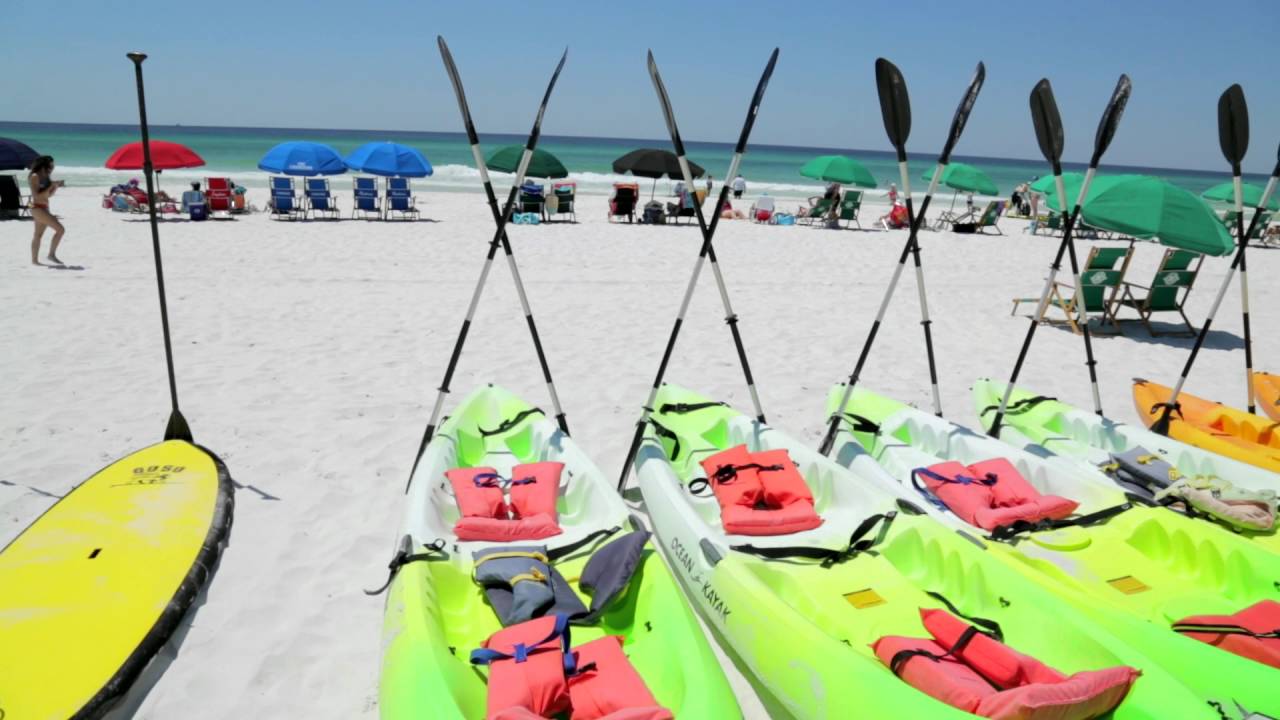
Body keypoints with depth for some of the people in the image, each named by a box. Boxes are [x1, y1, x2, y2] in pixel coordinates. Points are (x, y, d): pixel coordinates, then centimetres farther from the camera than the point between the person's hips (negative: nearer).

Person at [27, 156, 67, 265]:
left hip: (44, 208, 10)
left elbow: (49, 195, 17)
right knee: (60, 229, -16)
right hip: (38, 208, -10)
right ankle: (52, 254, -10)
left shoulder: (45, 177, 12)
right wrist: (52, 186, -19)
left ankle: (34, 260, 20)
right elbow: (37, 195, -19)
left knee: (38, 235, 14)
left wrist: (57, 186, 2)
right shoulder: (34, 177, -13)